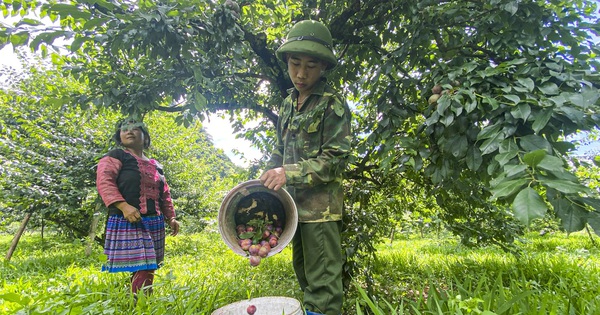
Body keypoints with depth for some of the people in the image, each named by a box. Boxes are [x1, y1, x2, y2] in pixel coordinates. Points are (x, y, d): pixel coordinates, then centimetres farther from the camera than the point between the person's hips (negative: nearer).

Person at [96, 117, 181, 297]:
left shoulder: (155, 166, 20)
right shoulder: (116, 157, 3)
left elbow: (165, 194, 23)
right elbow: (104, 182, -12)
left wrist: (171, 218, 15)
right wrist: (124, 206, -24)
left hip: (155, 223, 7)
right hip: (127, 222, -6)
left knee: (149, 268, 8)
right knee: (140, 268, -13)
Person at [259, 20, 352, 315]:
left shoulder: (333, 105, -10)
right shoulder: (288, 104, 11)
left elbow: (335, 160, -14)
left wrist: (290, 173, -23)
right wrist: (266, 177, 7)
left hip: (321, 205, -7)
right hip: (294, 201, 7)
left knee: (322, 279, 1)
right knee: (302, 270, 20)